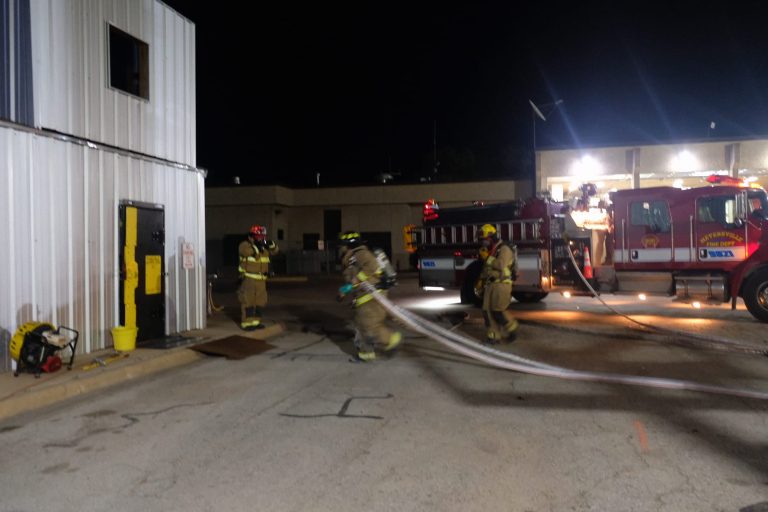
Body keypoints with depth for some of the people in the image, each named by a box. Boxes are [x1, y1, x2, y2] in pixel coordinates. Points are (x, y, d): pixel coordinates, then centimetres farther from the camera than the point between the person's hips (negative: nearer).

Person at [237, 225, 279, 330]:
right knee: (248, 301, -8)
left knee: (259, 301, 10)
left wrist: (271, 244, -12)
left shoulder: (264, 246, 13)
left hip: (261, 279, 7)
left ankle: (256, 321, 19)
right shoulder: (244, 245, -7)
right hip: (248, 278, -7)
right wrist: (256, 247, -36)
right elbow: (246, 251, -26)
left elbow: (274, 251, 7)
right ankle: (246, 323, -6)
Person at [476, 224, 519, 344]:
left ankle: (512, 328, 8)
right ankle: (493, 336, 3)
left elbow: (501, 265, -25)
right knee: (487, 310, -1)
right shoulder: (490, 252, 17)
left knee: (498, 311, -13)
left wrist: (487, 258, -18)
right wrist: (481, 281, 19)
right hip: (490, 285, 8)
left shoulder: (504, 249, -9)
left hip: (502, 285, -8)